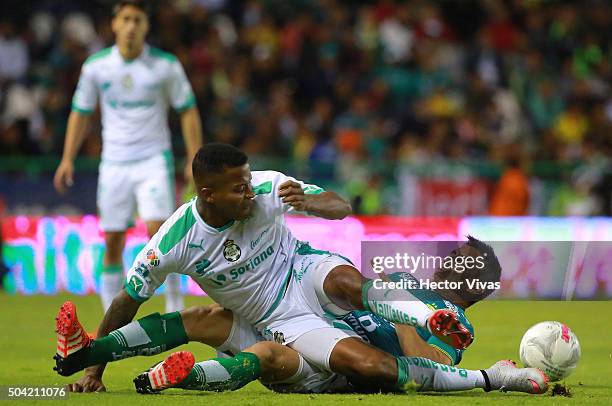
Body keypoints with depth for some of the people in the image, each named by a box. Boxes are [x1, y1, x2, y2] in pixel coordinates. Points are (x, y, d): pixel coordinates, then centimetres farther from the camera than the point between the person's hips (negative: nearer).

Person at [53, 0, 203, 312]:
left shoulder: (166, 66, -5)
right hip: (114, 163, 2)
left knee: (157, 231, -17)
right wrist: (68, 159, 5)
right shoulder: (95, 66, -1)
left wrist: (194, 160, -3)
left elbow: (188, 110, 2)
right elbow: (81, 112, 10)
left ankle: (175, 304, -5)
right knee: (112, 243, 2)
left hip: (154, 160, -2)